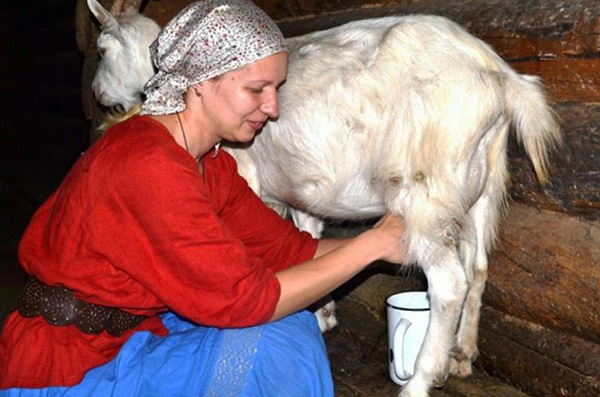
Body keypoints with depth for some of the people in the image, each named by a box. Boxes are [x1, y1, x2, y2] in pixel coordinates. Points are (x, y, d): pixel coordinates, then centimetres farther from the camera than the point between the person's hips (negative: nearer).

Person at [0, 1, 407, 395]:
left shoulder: (212, 164, 2)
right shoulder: (145, 164, -27)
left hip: (132, 335, 8)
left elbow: (286, 248, 3)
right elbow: (242, 299, -26)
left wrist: (393, 243, -3)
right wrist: (371, 245, -20)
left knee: (290, 321, -1)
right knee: (271, 349, -22)